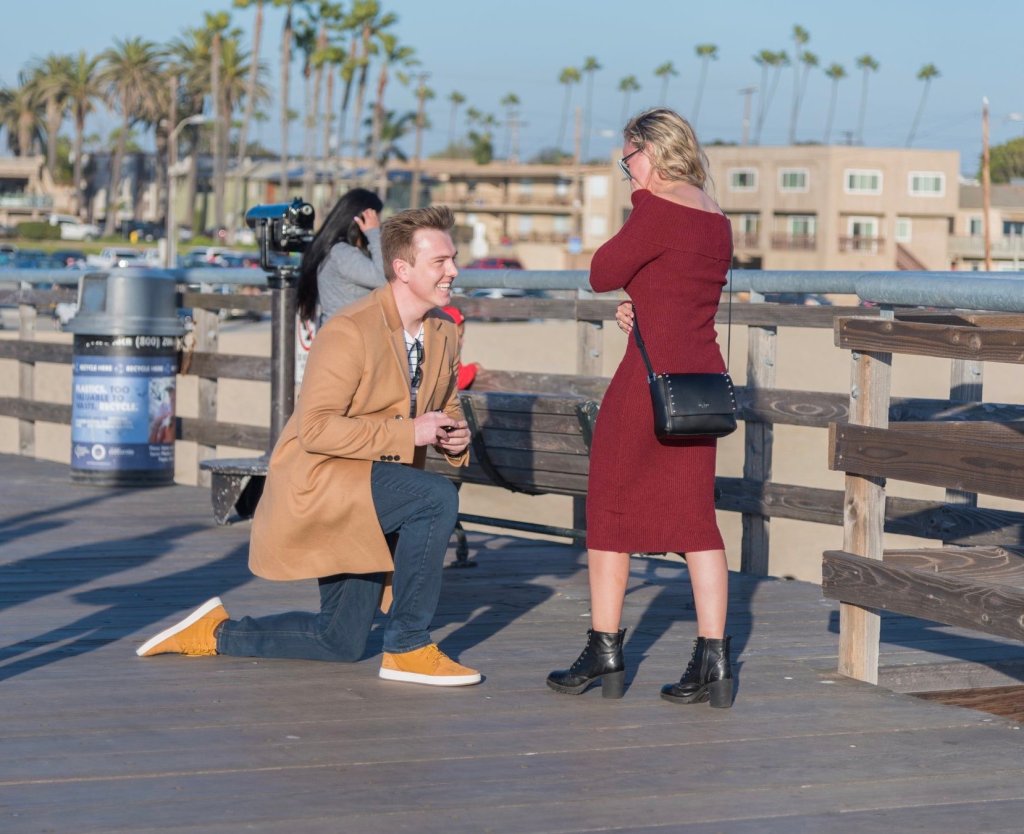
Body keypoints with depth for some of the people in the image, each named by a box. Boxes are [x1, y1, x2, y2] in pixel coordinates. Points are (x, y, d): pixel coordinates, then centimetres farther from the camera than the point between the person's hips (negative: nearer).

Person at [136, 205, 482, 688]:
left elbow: (446, 408, 20)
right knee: (437, 499, -30)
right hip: (318, 483, -9)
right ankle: (407, 648, -18)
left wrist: (455, 438, -4)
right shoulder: (349, 332, -21)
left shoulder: (444, 332, 5)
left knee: (342, 642, 10)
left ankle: (217, 632, 26)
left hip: (367, 495, 9)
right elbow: (315, 428, -26)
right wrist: (406, 432, -28)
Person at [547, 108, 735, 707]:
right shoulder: (717, 220, 13)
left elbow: (602, 275, -9)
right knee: (695, 515, 7)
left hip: (651, 375, -8)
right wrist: (641, 306, 9)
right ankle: (713, 661, 1)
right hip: (704, 376, 8)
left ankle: (605, 653, 10)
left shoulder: (658, 210, -13)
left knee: (611, 506, 6)